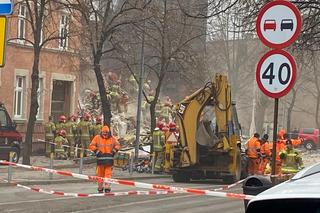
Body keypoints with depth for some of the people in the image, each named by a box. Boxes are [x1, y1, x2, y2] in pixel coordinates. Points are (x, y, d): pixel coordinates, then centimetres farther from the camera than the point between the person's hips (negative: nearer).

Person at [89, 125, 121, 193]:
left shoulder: (112, 138, 8)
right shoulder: (97, 138, 4)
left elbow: (118, 145, 13)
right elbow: (91, 146, 3)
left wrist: (113, 151, -1)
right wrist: (97, 152, -6)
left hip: (109, 159, 0)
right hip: (100, 158, 0)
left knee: (108, 174, -6)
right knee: (100, 174, 6)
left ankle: (107, 188, -8)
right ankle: (100, 188, 15)